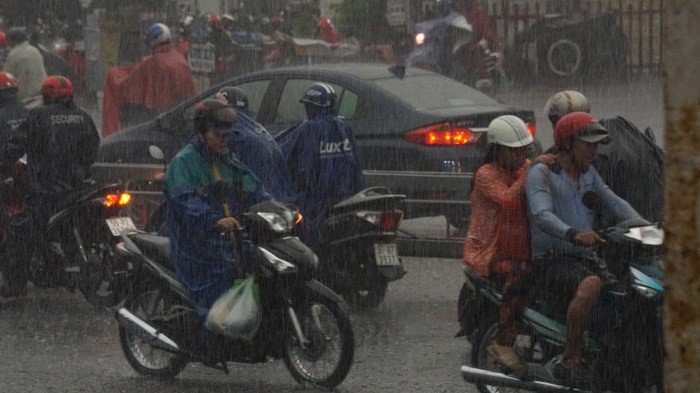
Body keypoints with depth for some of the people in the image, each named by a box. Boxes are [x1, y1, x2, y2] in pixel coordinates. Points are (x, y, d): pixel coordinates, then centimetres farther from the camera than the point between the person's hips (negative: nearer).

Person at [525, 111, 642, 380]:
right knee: (590, 285, -36)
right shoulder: (540, 174, -7)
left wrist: (641, 225, -13)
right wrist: (574, 234, -43)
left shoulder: (589, 174, 17)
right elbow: (542, 216, -24)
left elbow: (613, 202, 8)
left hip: (586, 256, 7)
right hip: (553, 258, -7)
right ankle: (571, 357, -28)